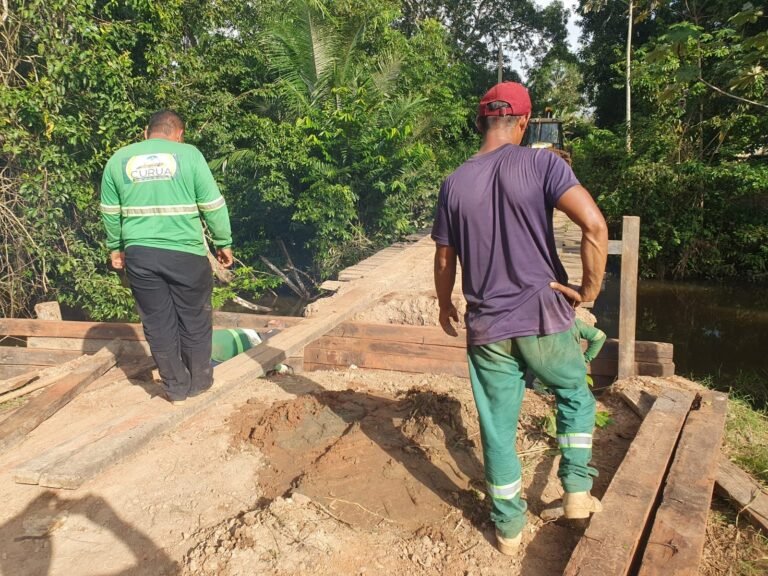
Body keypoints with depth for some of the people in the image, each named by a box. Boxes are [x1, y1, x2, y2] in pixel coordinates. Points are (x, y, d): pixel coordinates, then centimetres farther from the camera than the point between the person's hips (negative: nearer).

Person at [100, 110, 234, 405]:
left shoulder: (119, 159, 8)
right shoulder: (188, 154, -2)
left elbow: (110, 211, 14)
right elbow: (213, 206, -3)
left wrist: (115, 248, 25)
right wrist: (224, 243, 7)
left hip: (139, 253, 3)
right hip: (186, 252, -2)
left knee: (158, 323, 12)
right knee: (194, 320, 13)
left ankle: (176, 388, 21)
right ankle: (199, 381, 26)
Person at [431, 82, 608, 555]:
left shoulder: (455, 183, 2)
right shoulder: (542, 163, -8)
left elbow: (444, 260, 7)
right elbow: (595, 224, -21)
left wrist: (445, 306, 24)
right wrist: (590, 289, -8)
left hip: (487, 327, 2)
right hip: (545, 318, -2)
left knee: (498, 428, 14)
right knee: (575, 395, 26)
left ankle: (509, 527, 28)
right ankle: (577, 492, 25)